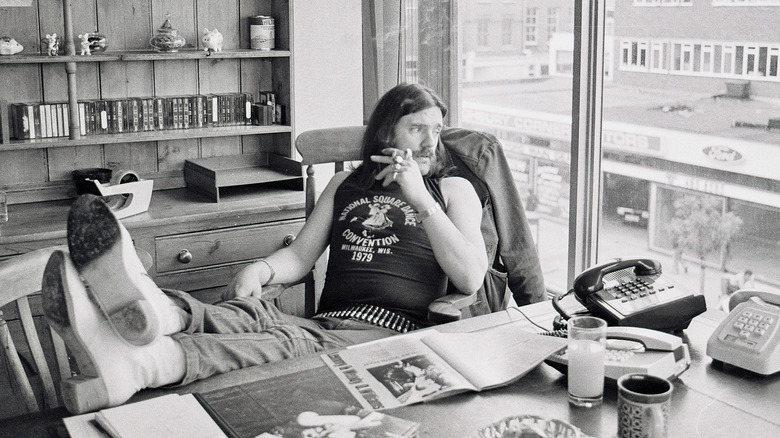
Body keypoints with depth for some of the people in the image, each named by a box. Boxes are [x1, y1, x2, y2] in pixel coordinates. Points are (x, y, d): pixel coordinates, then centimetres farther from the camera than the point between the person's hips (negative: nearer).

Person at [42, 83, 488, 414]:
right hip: (327, 323, 4)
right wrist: (259, 271, -5)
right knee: (252, 314, -31)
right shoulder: (346, 185, 25)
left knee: (295, 341, -35)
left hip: (393, 334, -4)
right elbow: (301, 255, 19)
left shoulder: (453, 189, 16)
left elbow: (471, 279, 1)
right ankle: (148, 311, -63)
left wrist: (420, 198, -5)